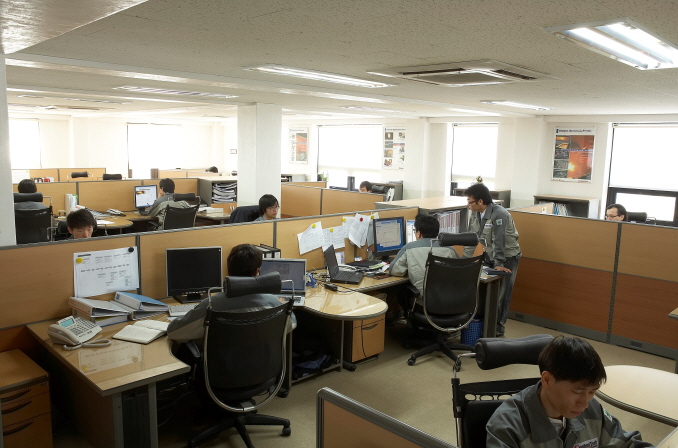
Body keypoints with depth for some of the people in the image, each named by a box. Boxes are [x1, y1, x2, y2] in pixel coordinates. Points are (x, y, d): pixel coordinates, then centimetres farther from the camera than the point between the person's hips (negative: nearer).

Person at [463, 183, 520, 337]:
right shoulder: (475, 214, -3)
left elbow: (499, 241, -28)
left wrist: (498, 264, -28)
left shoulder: (499, 214, -26)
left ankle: (499, 326, 12)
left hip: (508, 257, -6)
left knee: (501, 294, -2)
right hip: (490, 255, 7)